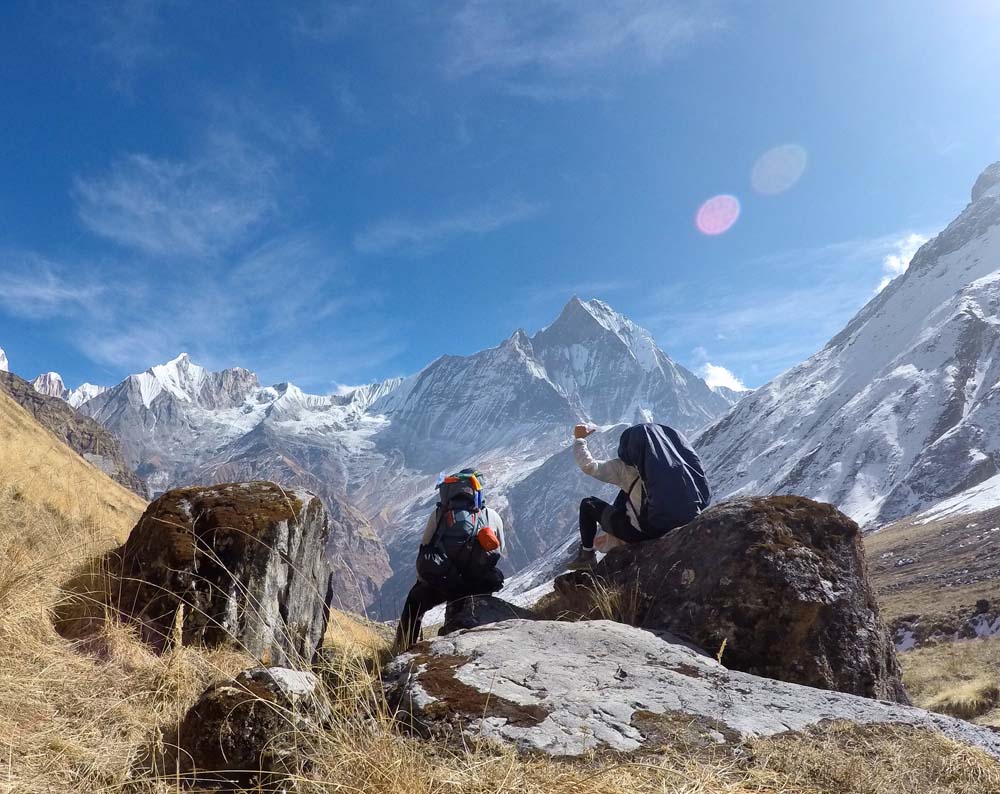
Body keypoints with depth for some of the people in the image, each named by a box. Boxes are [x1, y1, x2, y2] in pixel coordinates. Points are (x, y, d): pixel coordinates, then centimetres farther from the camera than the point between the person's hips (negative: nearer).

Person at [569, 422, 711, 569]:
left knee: (588, 504, 14)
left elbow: (588, 465, -10)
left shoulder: (625, 467, -12)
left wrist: (578, 438, 5)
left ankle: (587, 555, 23)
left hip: (641, 532, -6)